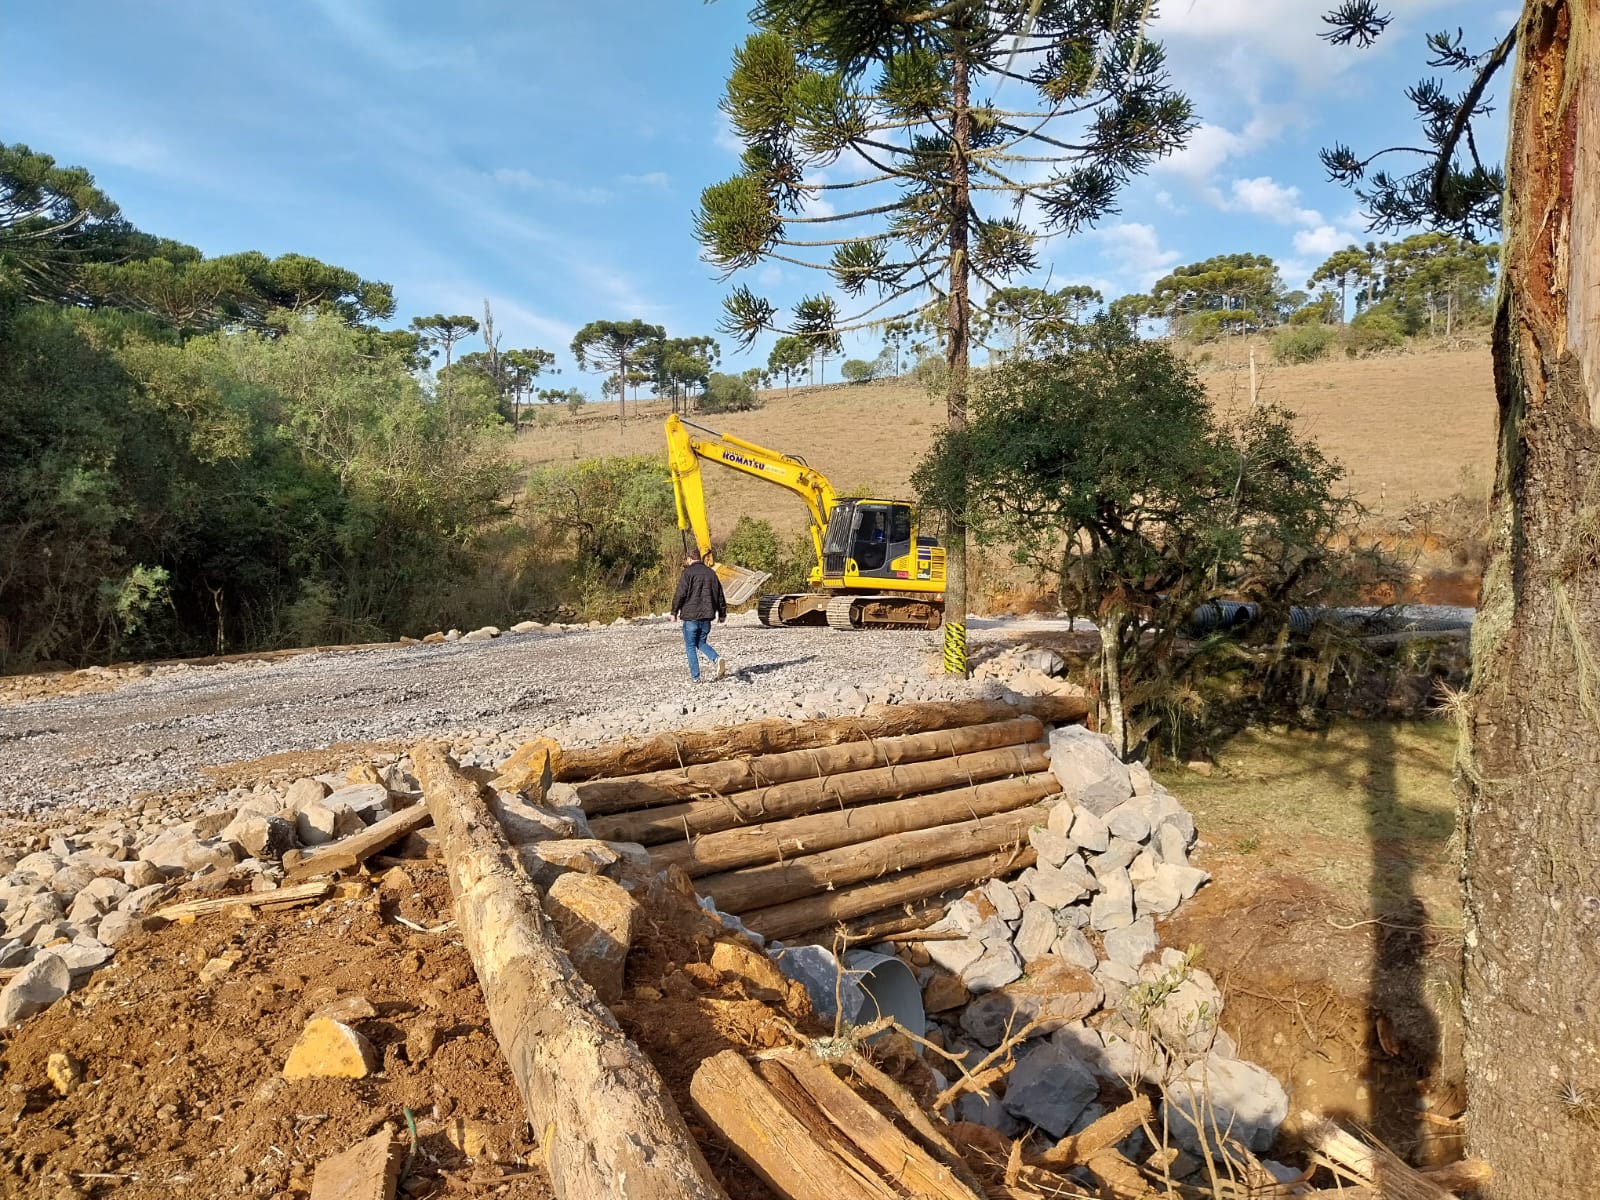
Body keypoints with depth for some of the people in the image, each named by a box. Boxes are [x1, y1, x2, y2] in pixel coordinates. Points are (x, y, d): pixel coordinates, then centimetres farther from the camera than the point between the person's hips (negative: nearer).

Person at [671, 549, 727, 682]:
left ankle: (695, 677, 5)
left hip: (691, 616, -5)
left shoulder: (688, 573, -7)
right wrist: (722, 614, 23)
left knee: (691, 646, 6)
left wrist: (674, 612, -2)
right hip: (706, 616, 5)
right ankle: (718, 659, -8)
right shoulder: (711, 573, 11)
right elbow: (720, 595, 15)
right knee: (701, 643, 18)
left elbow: (680, 594, -12)